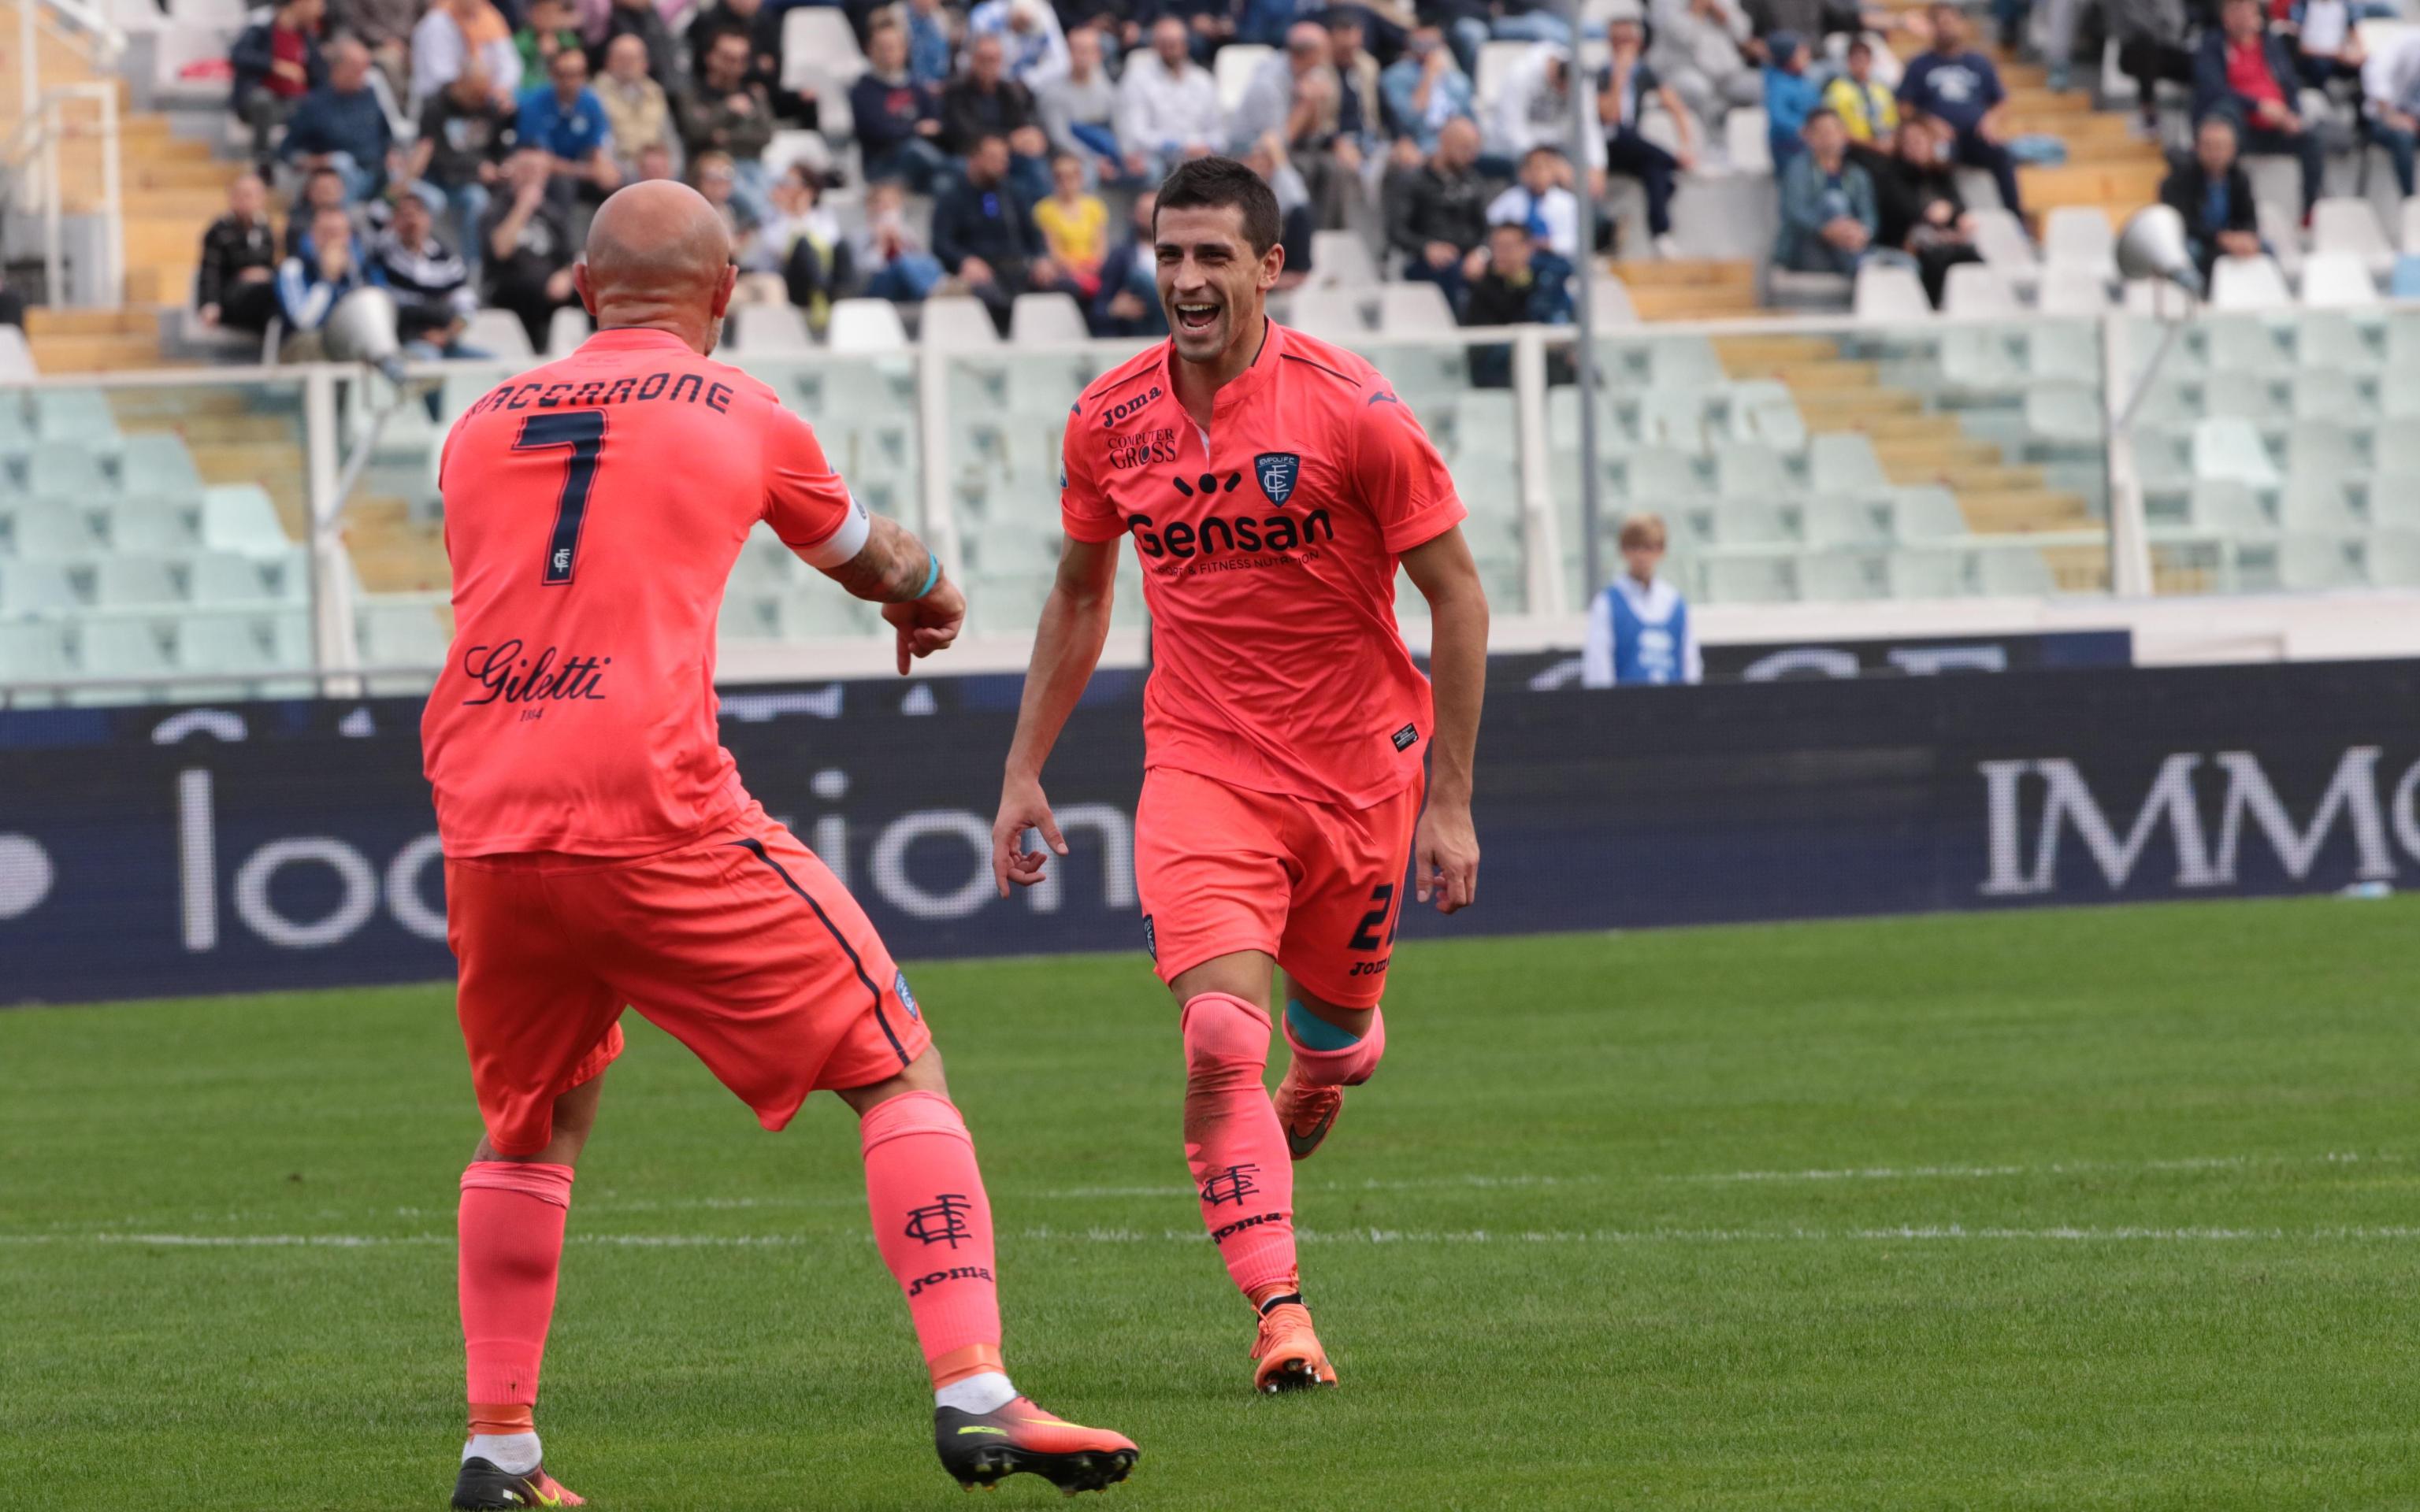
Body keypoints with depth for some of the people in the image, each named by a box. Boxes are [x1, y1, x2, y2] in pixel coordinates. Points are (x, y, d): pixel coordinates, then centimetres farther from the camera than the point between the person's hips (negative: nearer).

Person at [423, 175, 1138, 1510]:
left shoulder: (480, 426, 16)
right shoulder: (738, 414, 8)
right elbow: (872, 559, 27)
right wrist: (930, 591, 52)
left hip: (486, 831, 4)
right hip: (653, 815, -4)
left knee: (531, 1129, 25)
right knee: (897, 1071, 4)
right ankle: (974, 1391, -10)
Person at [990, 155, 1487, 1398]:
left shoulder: (1350, 408, -12)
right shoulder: (1108, 420, -1)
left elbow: (1456, 595, -6)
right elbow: (1078, 599, 15)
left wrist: (1448, 801, -9)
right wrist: (1023, 771, 12)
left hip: (1360, 774, -1)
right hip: (1200, 770, 1)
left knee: (1333, 1036, 14)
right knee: (1221, 1038, -19)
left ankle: (1312, 1086, 52)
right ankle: (1280, 1318, -18)